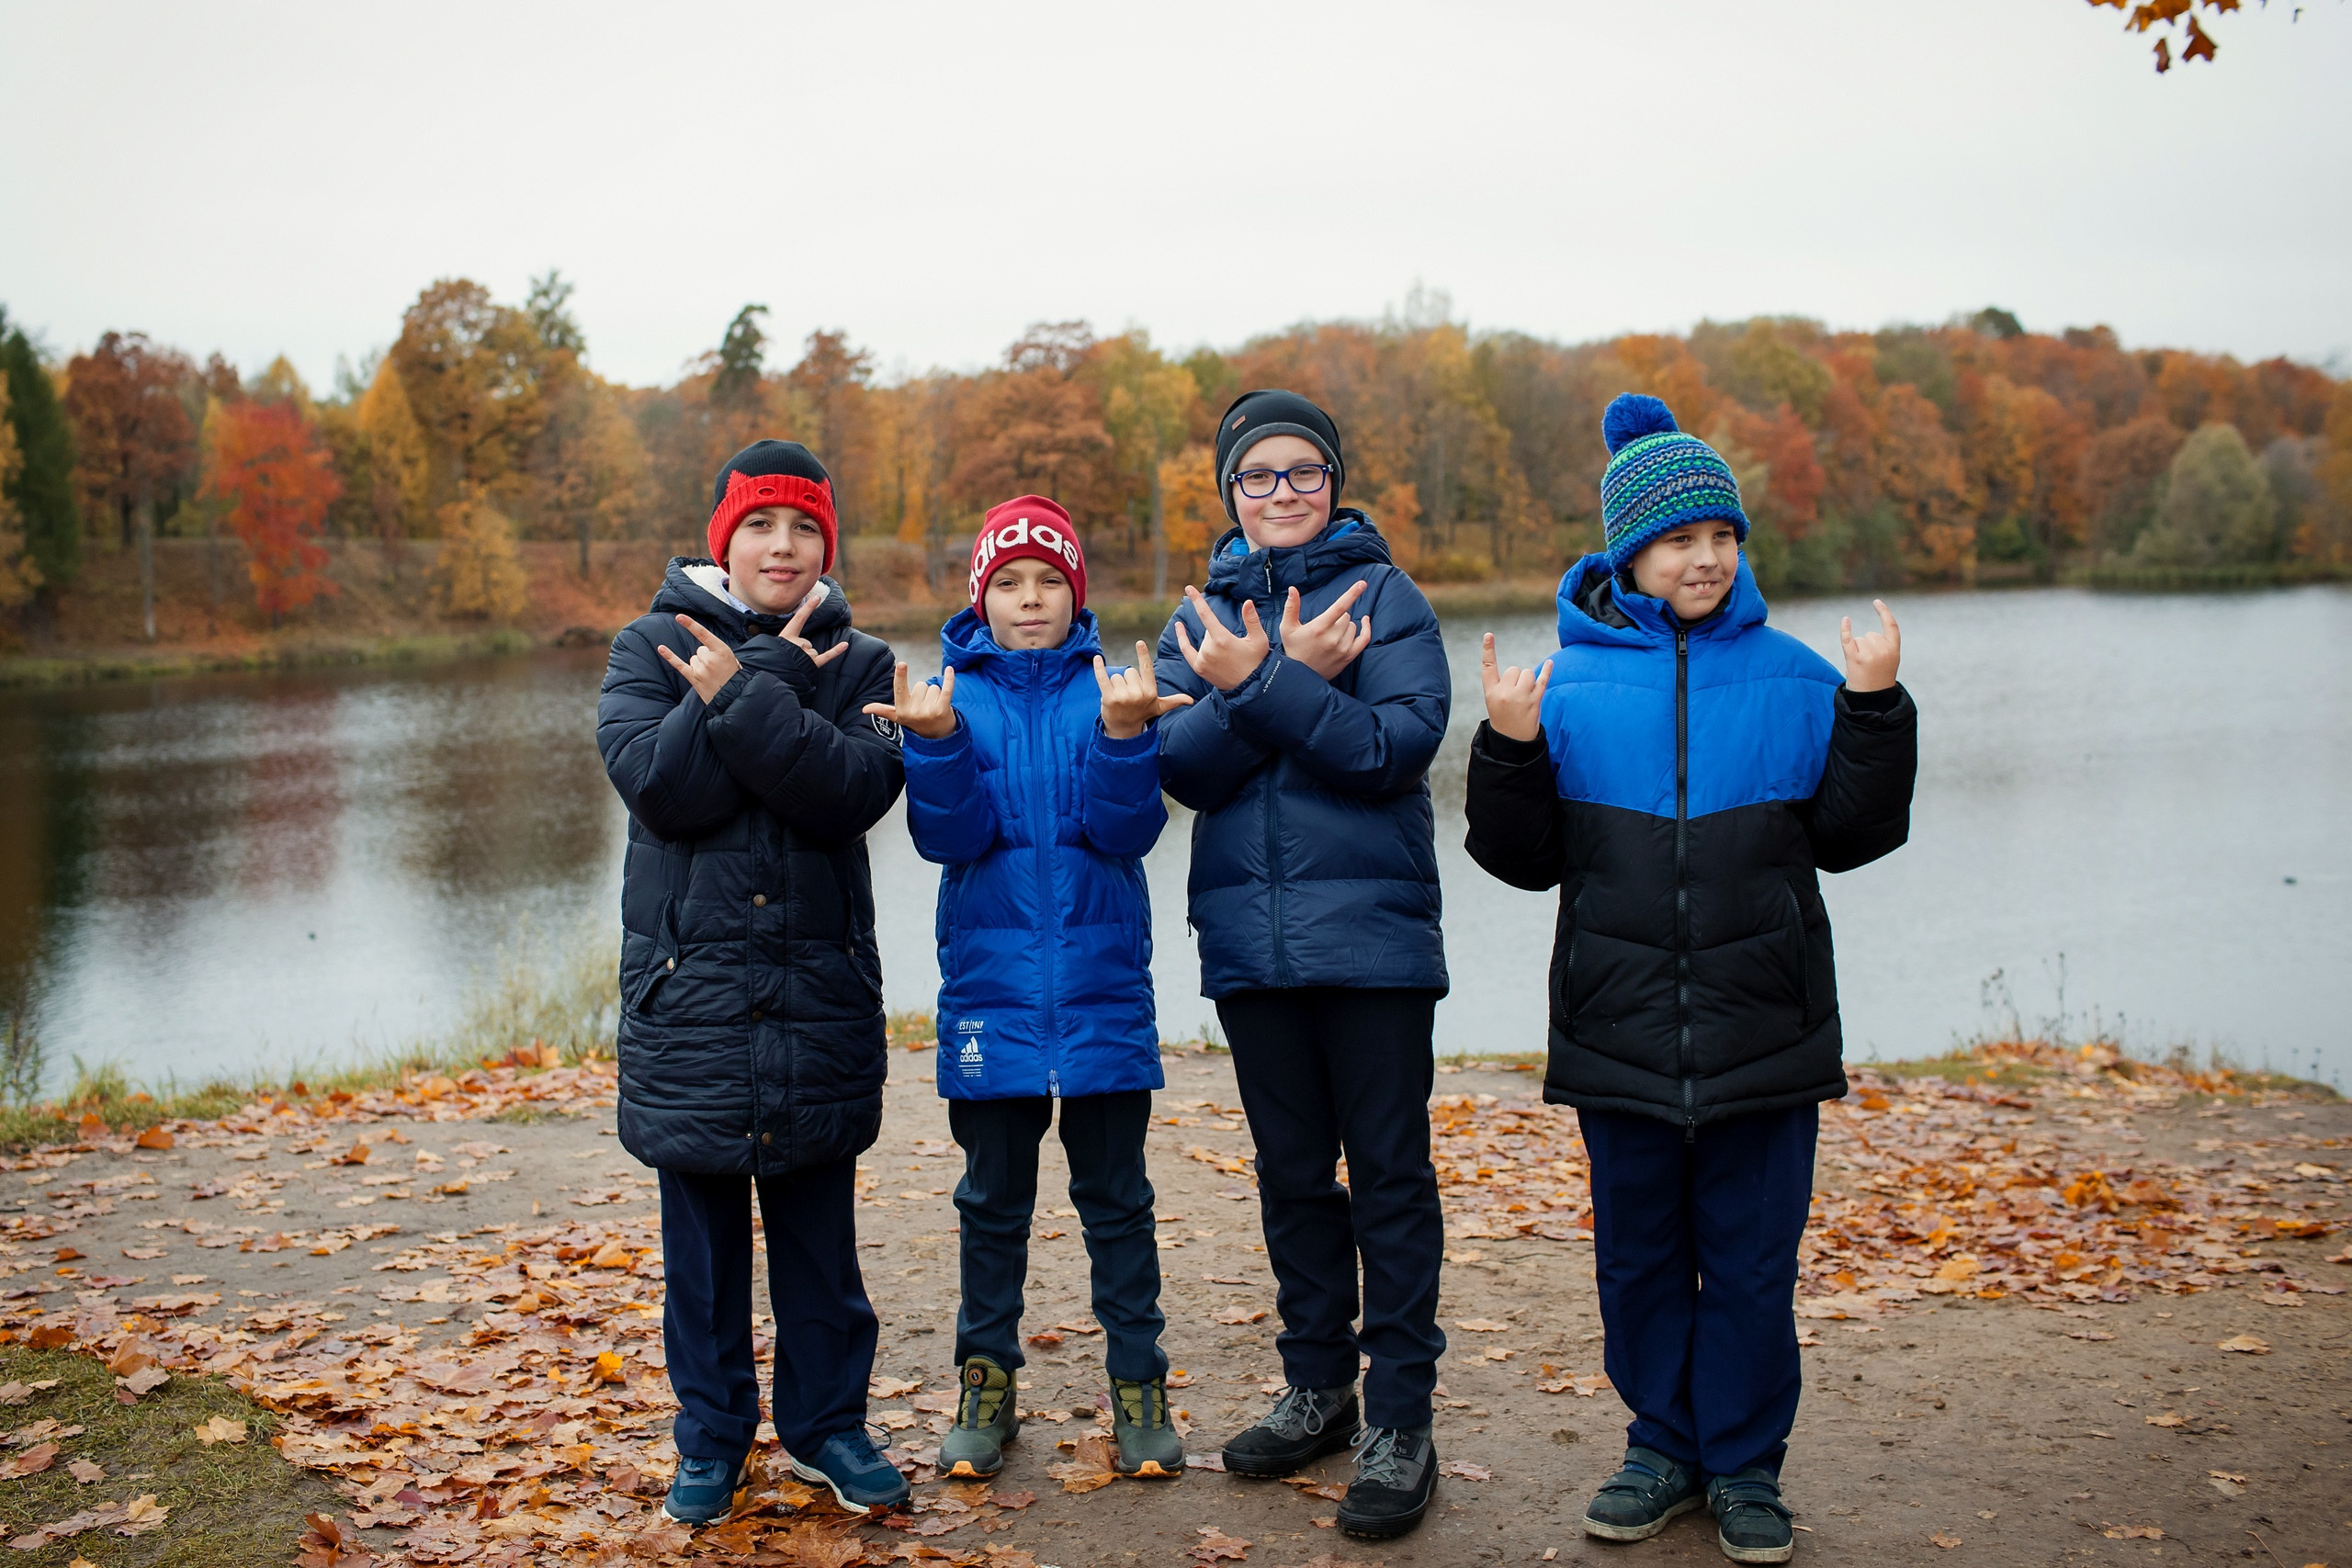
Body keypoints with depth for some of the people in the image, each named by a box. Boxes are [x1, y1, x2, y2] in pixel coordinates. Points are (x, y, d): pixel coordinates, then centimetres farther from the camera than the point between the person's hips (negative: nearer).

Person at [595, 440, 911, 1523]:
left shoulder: (854, 661, 6)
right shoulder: (651, 648, 3)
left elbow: (855, 792, -13)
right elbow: (657, 783, -15)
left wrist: (738, 696, -19)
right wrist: (774, 683, -14)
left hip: (821, 986, 1)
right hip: (689, 981, -1)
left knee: (819, 1223, 10)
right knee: (702, 1229, 8)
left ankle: (826, 1422, 25)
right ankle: (710, 1438, 23)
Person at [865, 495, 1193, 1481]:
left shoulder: (1109, 688, 1)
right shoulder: (952, 691, 3)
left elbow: (1127, 830, -9)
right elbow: (949, 835, -8)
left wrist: (1123, 734, -25)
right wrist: (936, 740, -25)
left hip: (1103, 988, 0)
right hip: (990, 984, 1)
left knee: (1115, 1195, 8)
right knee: (993, 1198, 11)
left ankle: (1138, 1383, 18)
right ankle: (986, 1383, 24)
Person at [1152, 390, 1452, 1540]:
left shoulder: (1382, 594, 0)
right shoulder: (1202, 612, 10)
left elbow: (1397, 746, -15)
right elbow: (1180, 766, -4)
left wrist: (1259, 685, -20)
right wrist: (1289, 678, -16)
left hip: (1371, 932, -4)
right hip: (1250, 938, 4)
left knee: (1389, 1175, 1)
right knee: (1292, 1172, 14)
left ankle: (1400, 1421, 8)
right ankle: (1318, 1388, 28)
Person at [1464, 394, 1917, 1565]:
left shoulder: (1793, 677, 3)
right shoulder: (1569, 679, 2)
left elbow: (1850, 835, 3)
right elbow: (1525, 857, 4)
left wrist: (1875, 709, -7)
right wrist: (1510, 748, -12)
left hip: (1763, 1029, 0)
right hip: (1619, 1029, 1)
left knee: (1752, 1260, 7)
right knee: (1639, 1256, 11)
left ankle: (1744, 1468, 21)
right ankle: (1664, 1447, 28)